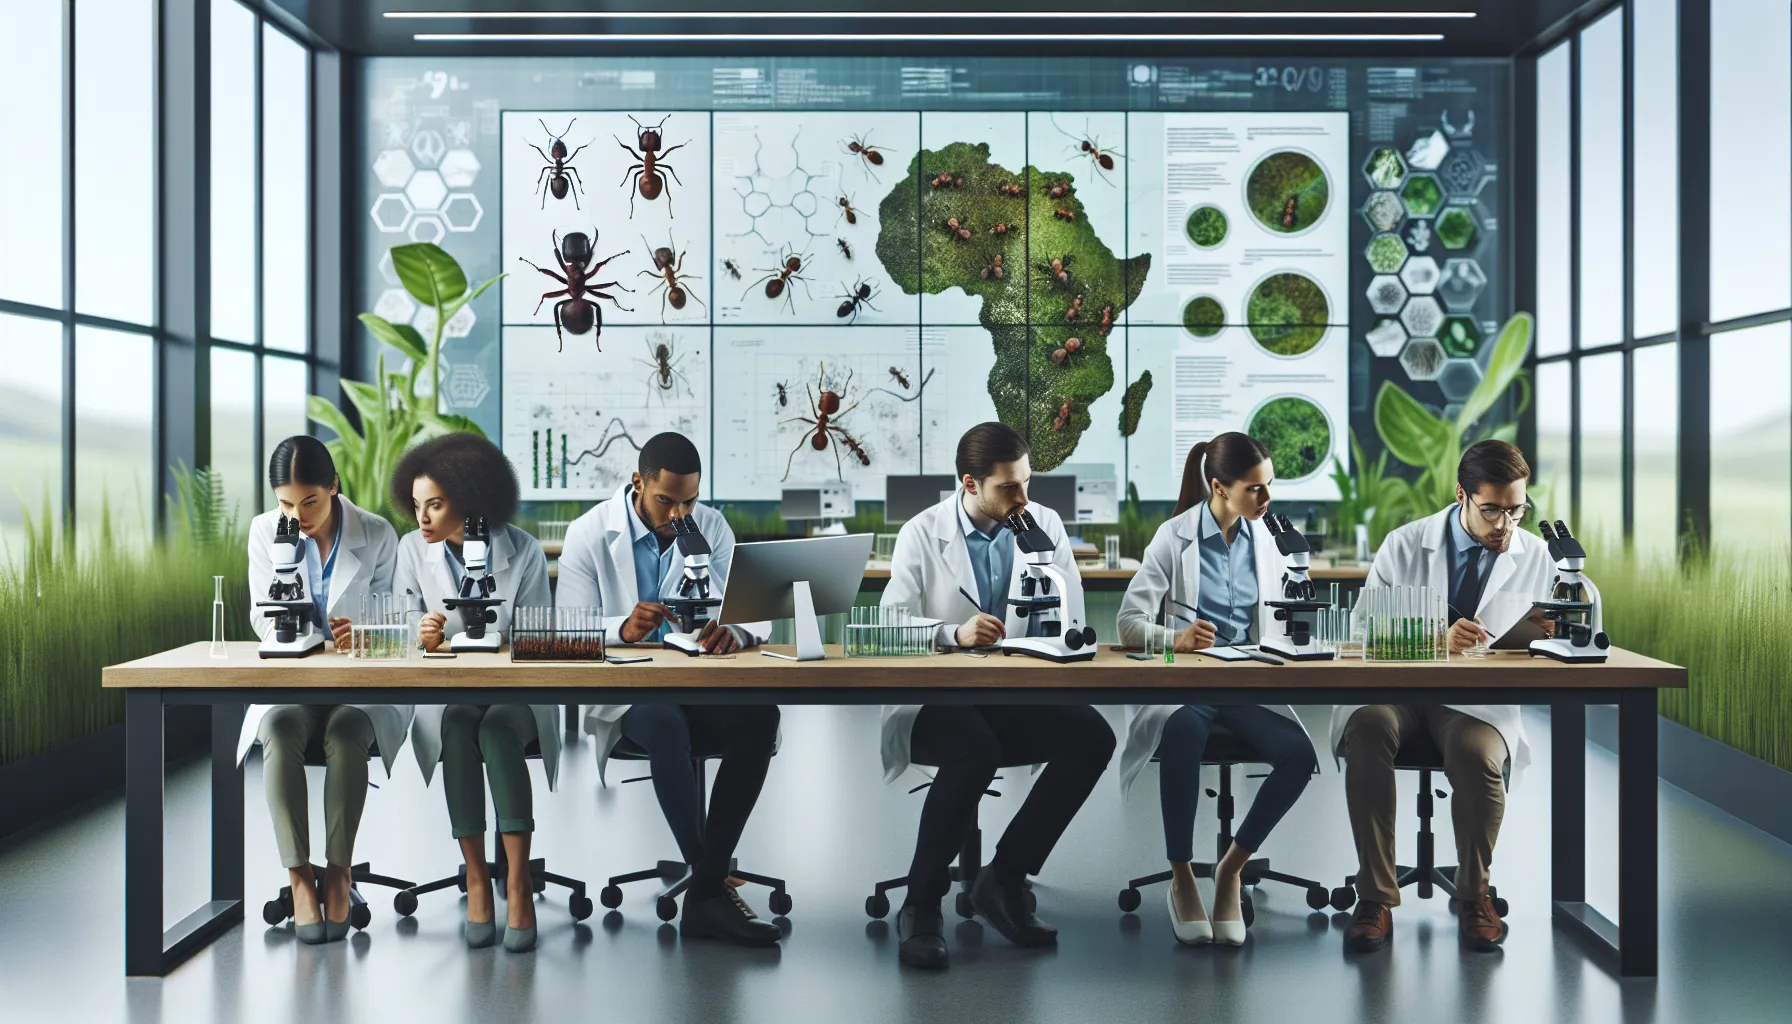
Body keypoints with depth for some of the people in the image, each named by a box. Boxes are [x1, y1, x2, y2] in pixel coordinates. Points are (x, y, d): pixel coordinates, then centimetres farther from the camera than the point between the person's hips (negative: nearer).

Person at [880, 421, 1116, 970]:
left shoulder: (1044, 525, 7)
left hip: (1016, 698, 4)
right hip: (935, 700, -4)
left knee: (1092, 736, -23)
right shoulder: (921, 535, -1)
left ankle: (1003, 879, -9)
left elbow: (1068, 624, 4)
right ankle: (921, 906, -15)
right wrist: (954, 633, -29)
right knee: (974, 750, -36)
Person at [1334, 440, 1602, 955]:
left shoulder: (1536, 556, 7)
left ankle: (1474, 893, -8)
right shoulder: (1404, 545, 2)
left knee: (1477, 754, -35)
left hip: (1478, 700, 1)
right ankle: (1376, 897, -26)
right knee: (1368, 728, -35)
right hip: (1395, 687, 0)